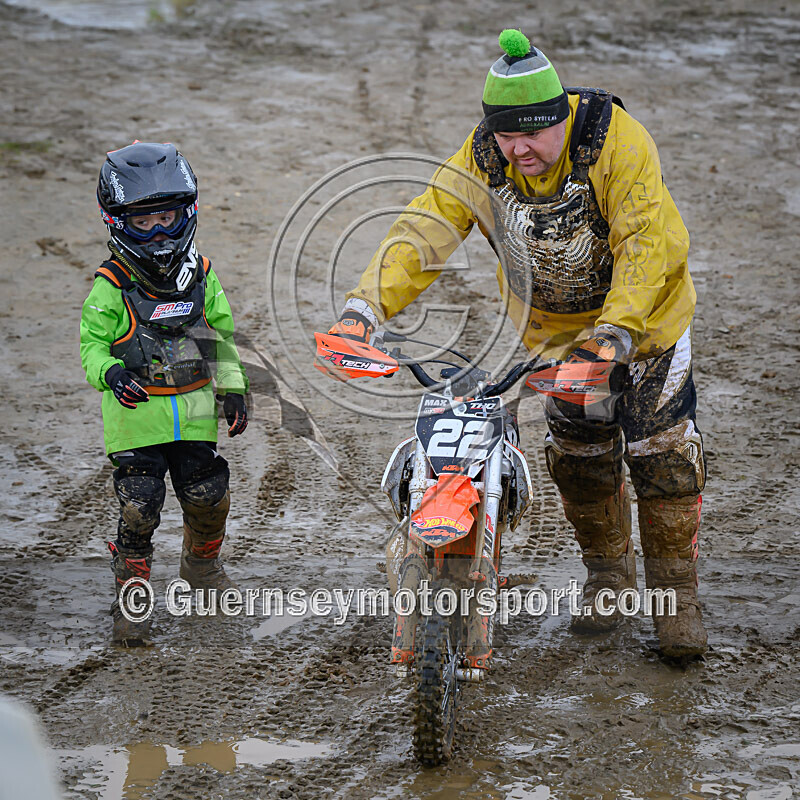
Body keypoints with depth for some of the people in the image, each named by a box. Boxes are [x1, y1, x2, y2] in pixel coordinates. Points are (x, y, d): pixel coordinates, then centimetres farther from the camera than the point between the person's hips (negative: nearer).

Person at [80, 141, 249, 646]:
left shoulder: (201, 275, 5)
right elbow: (92, 344, -5)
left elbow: (221, 335, 15)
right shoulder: (113, 286, -8)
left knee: (208, 498, 6)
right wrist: (110, 373, -26)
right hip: (136, 414, -4)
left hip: (195, 413, 4)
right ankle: (130, 596, 8)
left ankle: (202, 565, 37)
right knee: (140, 508, -9)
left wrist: (233, 389, 7)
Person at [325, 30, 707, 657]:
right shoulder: (483, 158, -17)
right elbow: (425, 229, -22)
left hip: (643, 313, -4)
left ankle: (677, 594, 10)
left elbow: (649, 241, -35)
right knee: (580, 459, 8)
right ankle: (608, 577, 29)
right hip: (558, 332, 4)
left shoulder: (614, 140, -29)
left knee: (664, 457, -4)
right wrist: (368, 304, -37)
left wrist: (616, 328, -48)